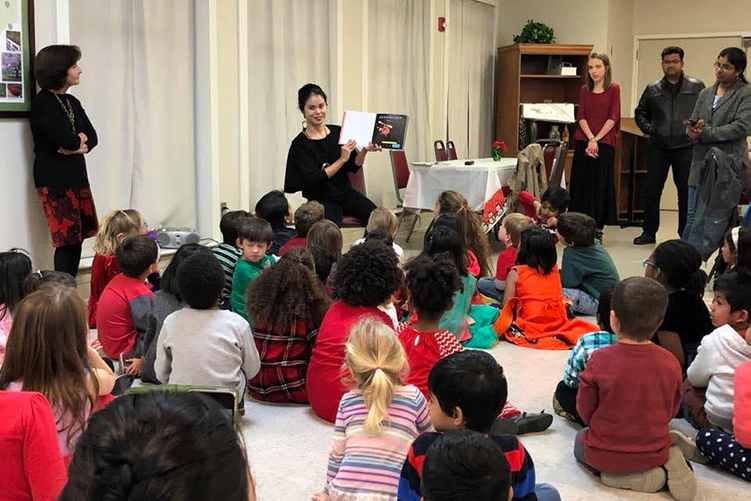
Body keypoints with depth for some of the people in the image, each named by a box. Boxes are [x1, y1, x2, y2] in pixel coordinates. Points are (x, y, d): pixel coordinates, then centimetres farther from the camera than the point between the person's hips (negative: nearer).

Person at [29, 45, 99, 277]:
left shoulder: (72, 102, 14)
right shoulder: (42, 103, -11)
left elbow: (92, 137, 8)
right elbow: (67, 140, -22)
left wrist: (79, 146, -12)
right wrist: (80, 139, -1)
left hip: (76, 176, 7)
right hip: (54, 180, -7)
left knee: (78, 238, 6)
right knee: (67, 240, -8)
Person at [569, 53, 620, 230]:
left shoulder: (613, 89, 2)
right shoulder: (584, 90, 13)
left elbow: (612, 118, -5)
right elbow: (581, 117, 4)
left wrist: (596, 139, -12)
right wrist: (590, 139, -11)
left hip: (604, 143, -4)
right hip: (583, 142, 4)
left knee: (600, 186, -1)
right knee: (580, 184, 2)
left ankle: (597, 229, 5)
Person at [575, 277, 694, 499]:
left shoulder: (599, 360, -22)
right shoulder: (670, 363, -13)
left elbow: (585, 411, -9)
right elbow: (671, 411, 1)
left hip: (603, 454, -3)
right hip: (654, 452, 3)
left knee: (580, 440, 30)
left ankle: (625, 477, 4)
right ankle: (666, 467, 3)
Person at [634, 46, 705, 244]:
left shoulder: (696, 87, 4)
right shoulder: (653, 89, 10)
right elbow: (640, 113, 20)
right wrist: (647, 128, 5)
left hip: (686, 147, -2)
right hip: (658, 147, 2)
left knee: (686, 192, 2)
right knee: (651, 190, 4)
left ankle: (686, 234, 12)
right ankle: (649, 232, 15)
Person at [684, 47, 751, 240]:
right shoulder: (705, 94, 17)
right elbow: (692, 122, 16)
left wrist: (704, 134, -13)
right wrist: (692, 131, -10)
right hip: (701, 164, 5)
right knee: (693, 217, 6)